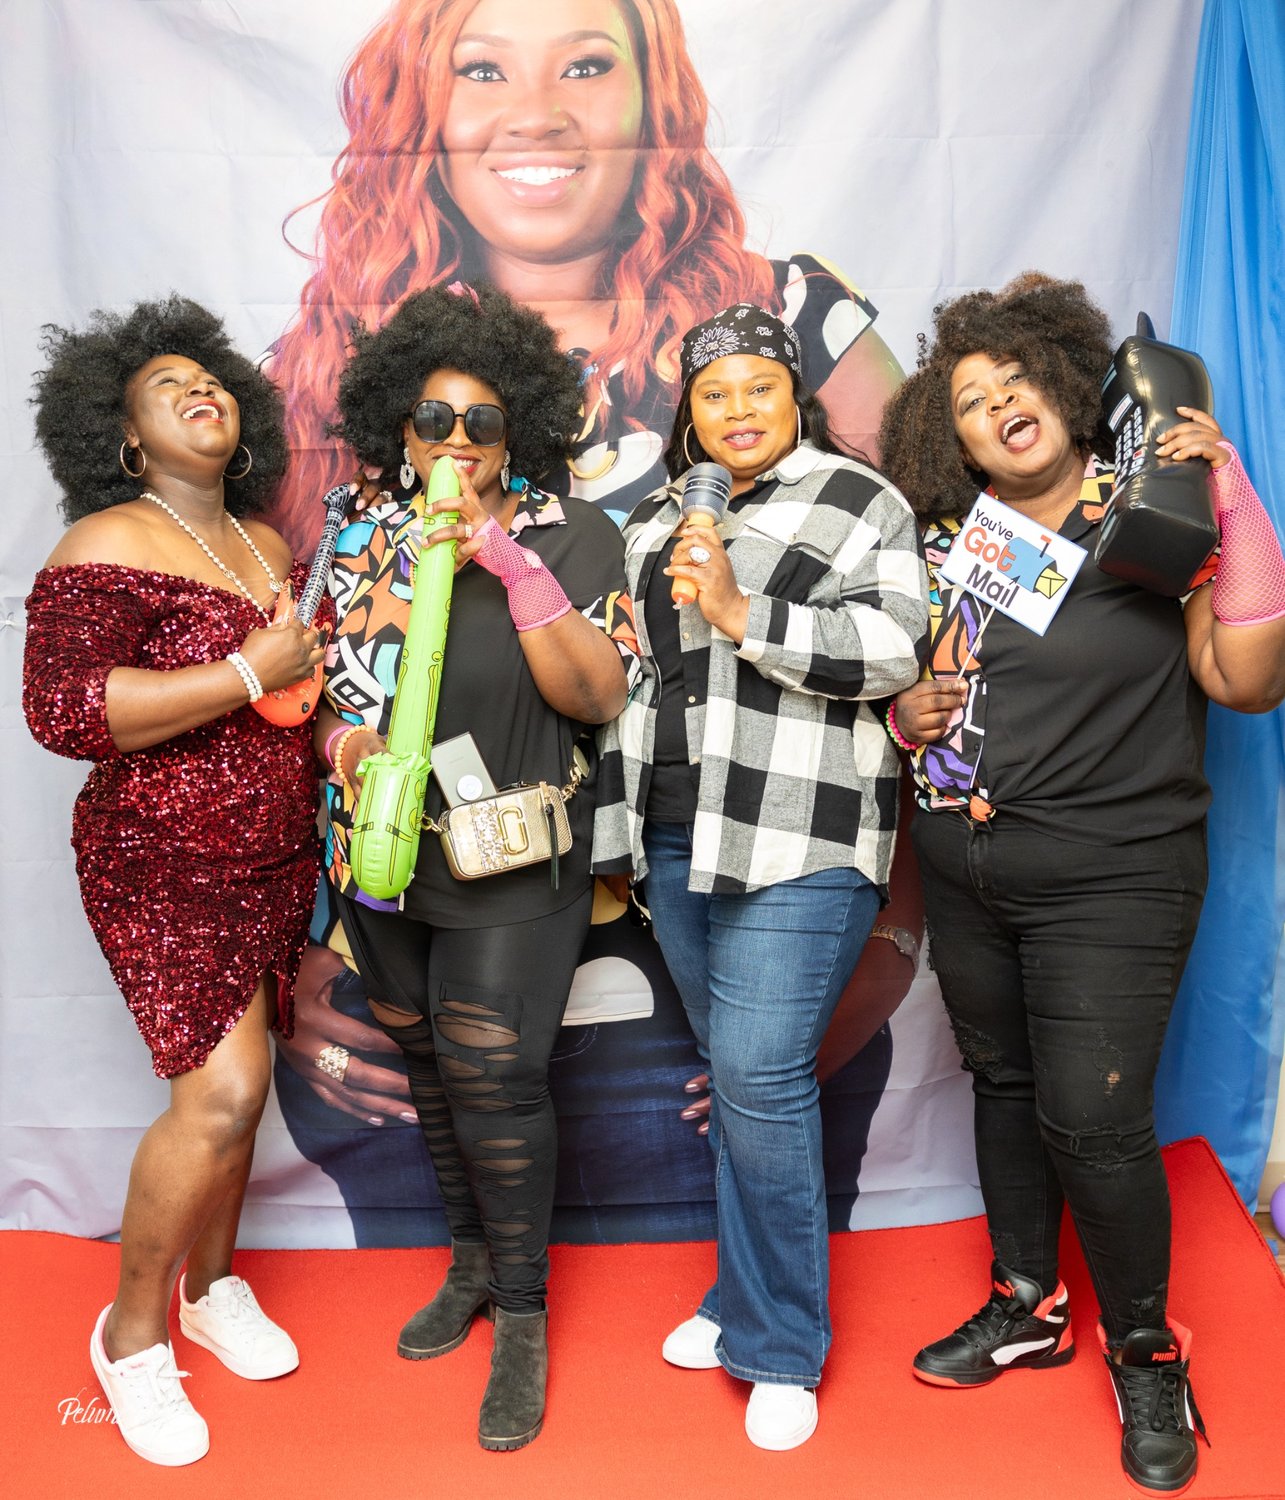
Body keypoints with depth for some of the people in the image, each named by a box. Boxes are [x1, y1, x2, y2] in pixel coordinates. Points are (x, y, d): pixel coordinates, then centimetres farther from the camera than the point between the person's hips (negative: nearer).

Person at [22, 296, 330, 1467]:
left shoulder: (267, 544, 11)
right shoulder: (109, 546, -12)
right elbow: (61, 711, -23)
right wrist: (250, 673, -23)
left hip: (275, 860, 7)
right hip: (164, 866, -7)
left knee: (231, 1082, 12)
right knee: (223, 1089, -12)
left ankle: (211, 1286, 35)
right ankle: (132, 1330, 13)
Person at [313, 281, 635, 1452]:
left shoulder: (569, 537, -4)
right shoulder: (367, 541, 6)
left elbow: (596, 695, -13)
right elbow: (327, 681, 14)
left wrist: (513, 563, -22)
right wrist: (347, 740, -8)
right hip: (384, 859, 5)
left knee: (493, 1072, -7)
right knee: (431, 1063, 15)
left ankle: (522, 1314, 15)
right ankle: (472, 1259, 37)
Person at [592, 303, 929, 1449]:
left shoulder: (859, 501, 0)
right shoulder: (657, 522, 18)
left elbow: (895, 647, -13)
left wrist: (743, 614, -19)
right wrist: (622, 826, 21)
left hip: (800, 842, -6)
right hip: (676, 839, 6)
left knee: (762, 1078, -8)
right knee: (735, 1076, 13)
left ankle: (781, 1350, 10)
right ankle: (749, 1298, 29)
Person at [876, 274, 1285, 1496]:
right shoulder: (949, 545, 6)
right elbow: (908, 682, 17)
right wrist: (910, 714, -5)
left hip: (1111, 878, -5)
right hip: (963, 873, 5)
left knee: (1092, 1118, -6)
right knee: (1002, 1081, 16)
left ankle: (1145, 1351, 21)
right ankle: (1028, 1305, 37)